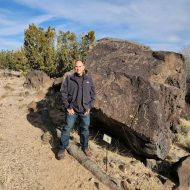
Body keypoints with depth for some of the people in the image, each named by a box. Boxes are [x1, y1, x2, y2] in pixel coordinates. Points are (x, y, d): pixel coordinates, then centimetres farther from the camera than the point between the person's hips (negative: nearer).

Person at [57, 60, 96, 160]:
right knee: (67, 129, 7)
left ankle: (85, 147, 38)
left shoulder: (88, 79, 1)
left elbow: (93, 94, 7)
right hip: (72, 110, -2)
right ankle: (62, 149, 26)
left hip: (85, 111, 3)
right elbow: (63, 92, -5)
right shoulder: (69, 78, -7)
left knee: (85, 129, 16)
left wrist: (89, 107, 1)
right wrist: (67, 106, -9)